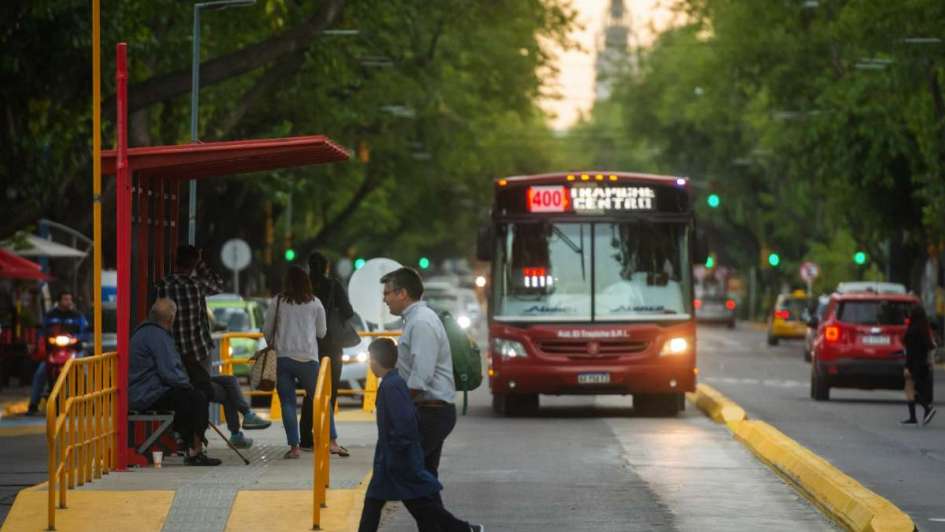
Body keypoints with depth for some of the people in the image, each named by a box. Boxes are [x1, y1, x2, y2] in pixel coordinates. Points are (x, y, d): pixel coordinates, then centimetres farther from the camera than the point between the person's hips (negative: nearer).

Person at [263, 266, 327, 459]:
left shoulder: (277, 302, 1)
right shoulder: (315, 304, 3)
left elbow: (266, 331, 6)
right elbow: (321, 332, 11)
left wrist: (272, 345, 26)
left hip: (283, 358, 0)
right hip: (308, 358, 0)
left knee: (288, 403, 3)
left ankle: (294, 446, -4)